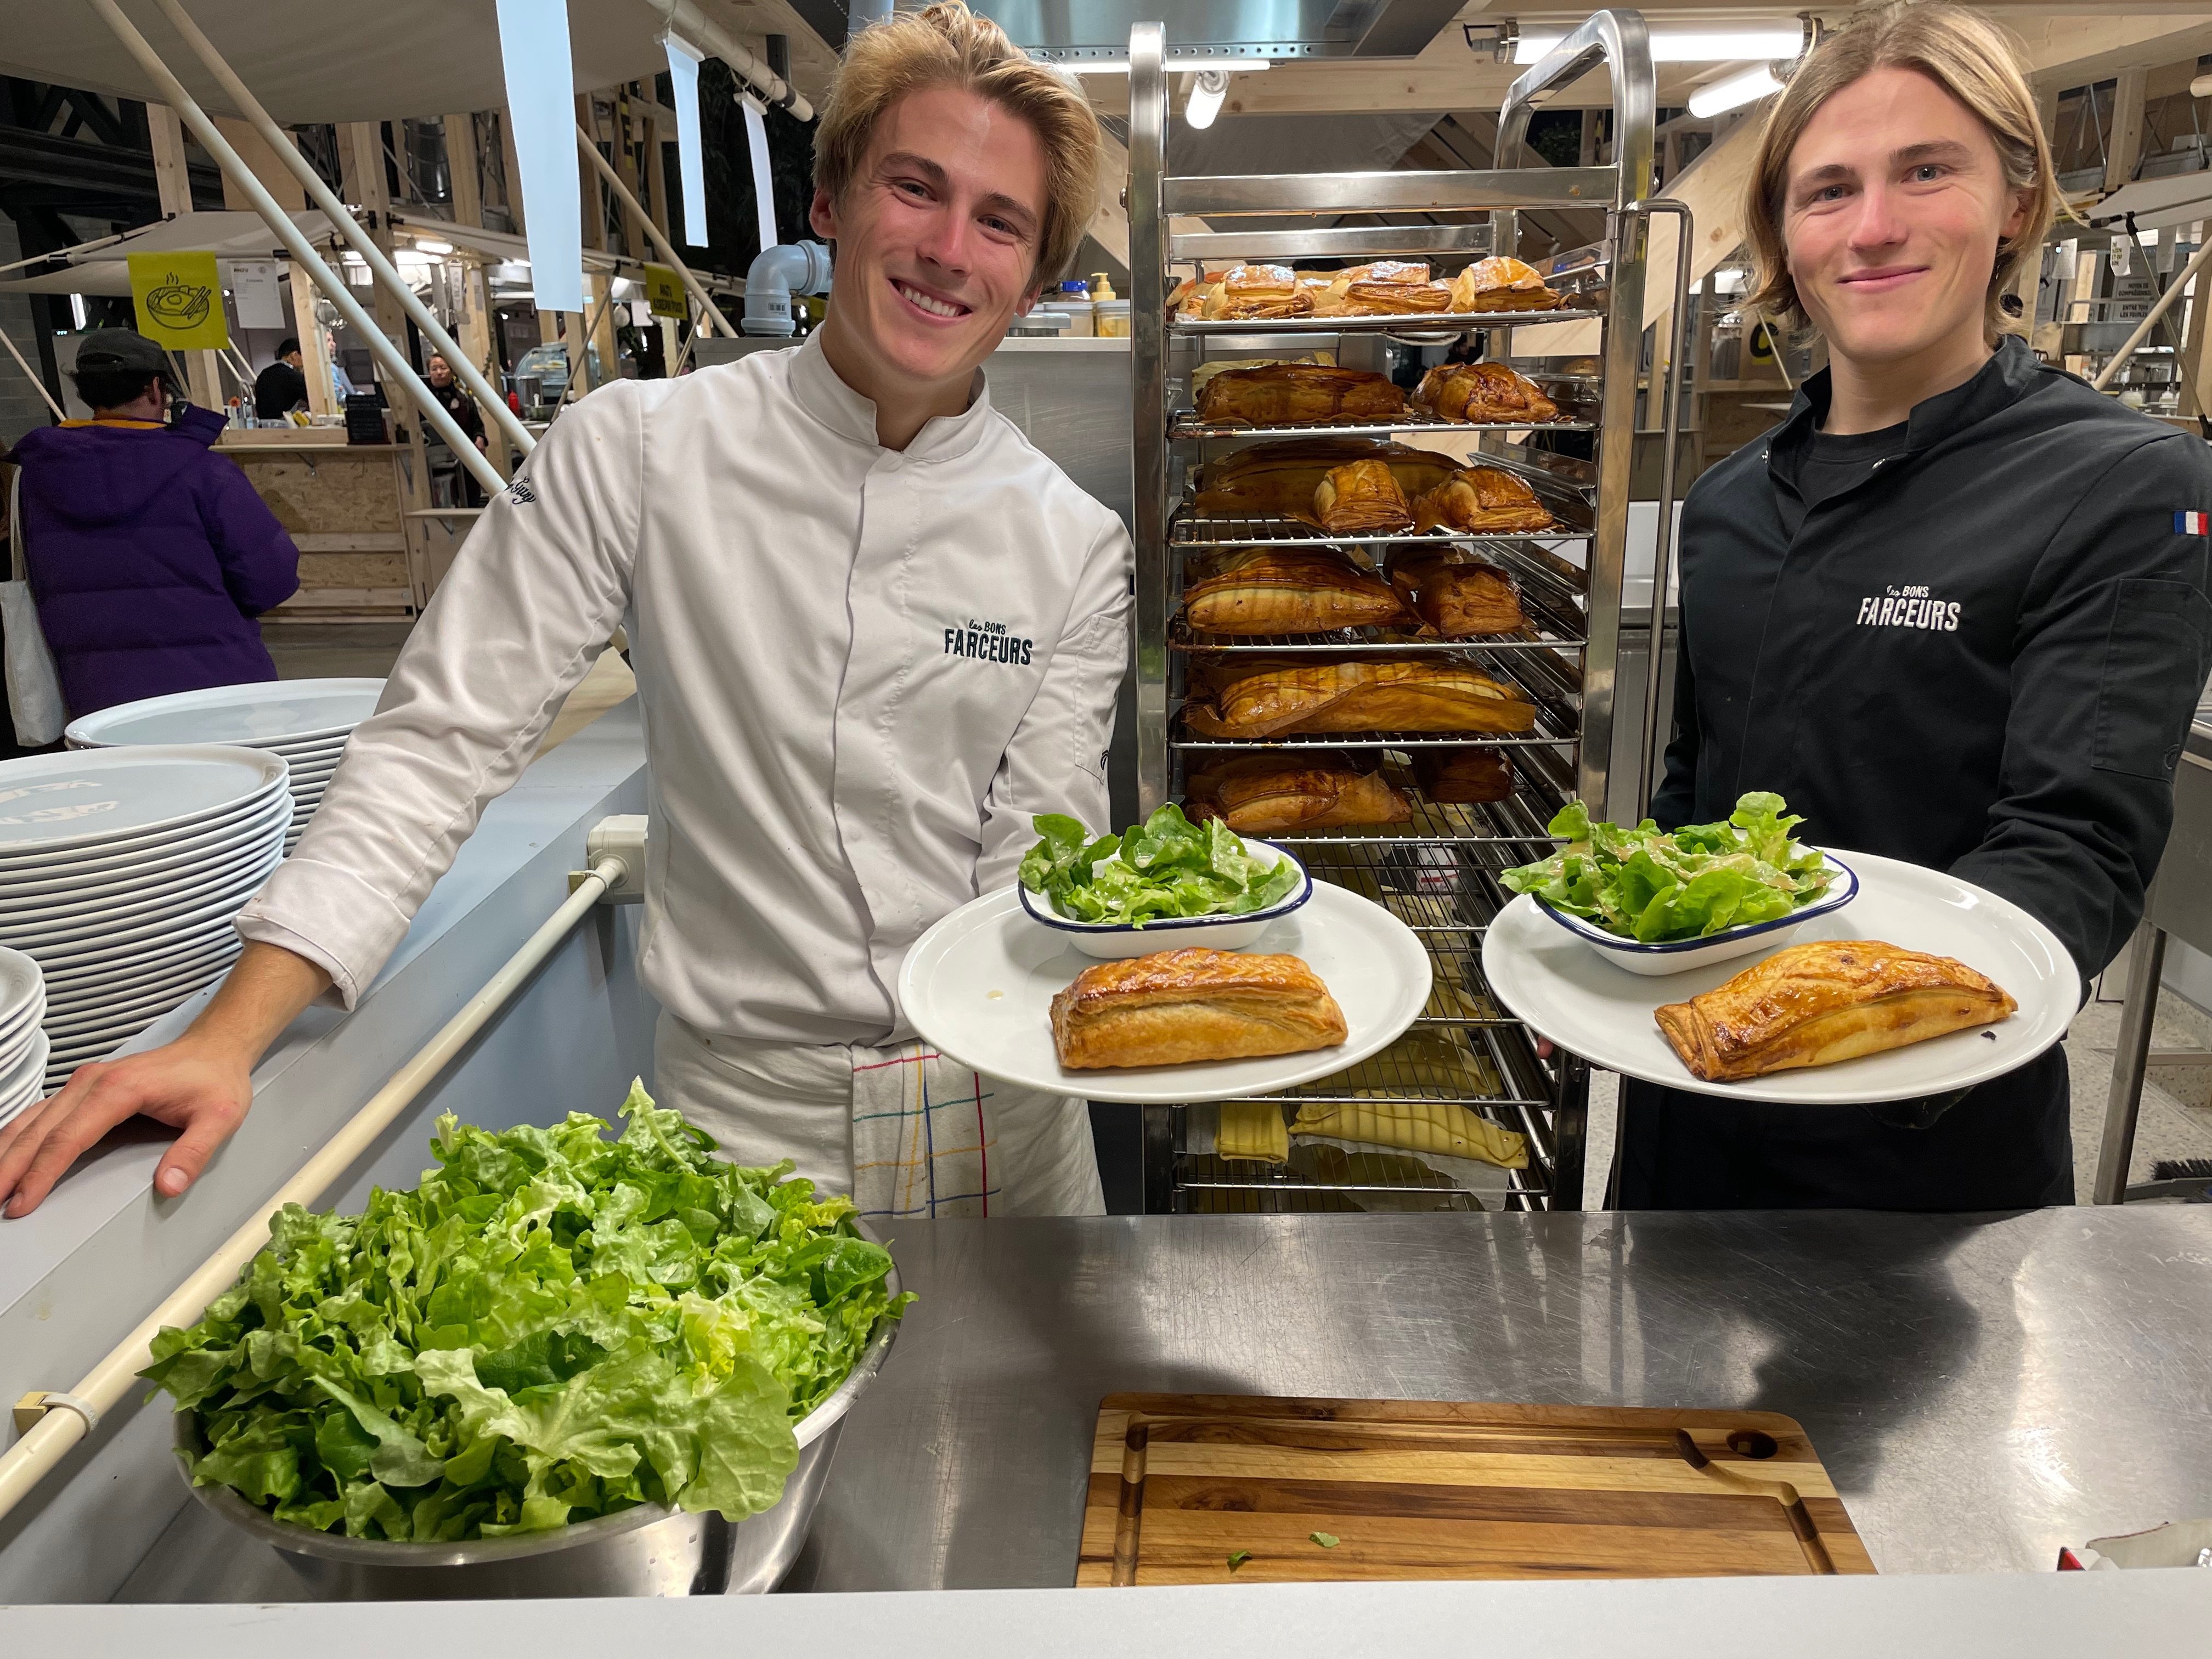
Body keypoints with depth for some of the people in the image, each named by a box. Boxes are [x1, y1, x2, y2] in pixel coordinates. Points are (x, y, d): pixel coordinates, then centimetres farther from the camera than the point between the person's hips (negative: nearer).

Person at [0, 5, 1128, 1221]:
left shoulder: (1074, 546, -4)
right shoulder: (639, 453, -9)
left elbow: (1037, 880, -3)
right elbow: (443, 742, -9)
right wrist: (230, 1035, -16)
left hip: (996, 1116, 2)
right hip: (742, 1113, -1)